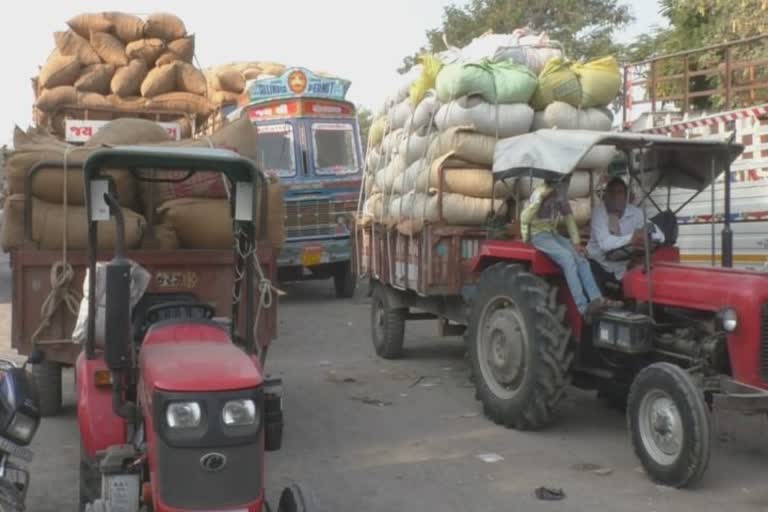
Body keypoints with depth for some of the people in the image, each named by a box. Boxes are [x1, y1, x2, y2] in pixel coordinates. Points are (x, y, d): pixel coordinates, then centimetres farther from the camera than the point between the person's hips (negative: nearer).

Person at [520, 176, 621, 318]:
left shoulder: (561, 195, 7)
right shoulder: (541, 192, -15)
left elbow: (569, 218, 11)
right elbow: (525, 218, -24)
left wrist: (576, 242, 0)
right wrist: (541, 198, -32)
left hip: (553, 234, 7)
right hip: (538, 235, -7)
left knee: (580, 257, -16)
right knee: (567, 257, -28)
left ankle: (596, 299, -23)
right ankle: (583, 306, -32)